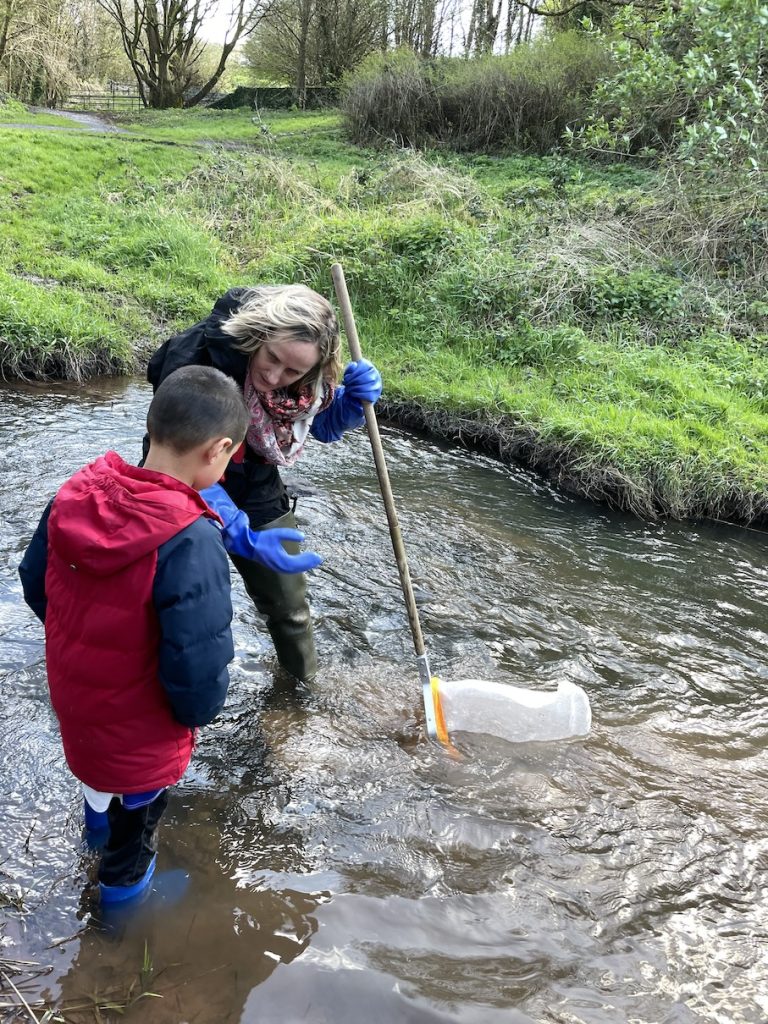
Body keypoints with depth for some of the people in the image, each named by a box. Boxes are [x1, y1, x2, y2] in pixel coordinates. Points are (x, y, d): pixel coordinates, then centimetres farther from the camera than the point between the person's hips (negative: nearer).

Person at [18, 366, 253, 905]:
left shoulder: (76, 495, -14)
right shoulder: (192, 542, -36)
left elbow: (34, 581, 1)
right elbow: (198, 663, -33)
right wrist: (199, 711, -11)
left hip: (71, 691, 6)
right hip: (141, 721, -6)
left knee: (99, 756, 38)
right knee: (141, 804, 25)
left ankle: (99, 810, 68)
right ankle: (124, 879, 52)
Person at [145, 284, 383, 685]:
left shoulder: (307, 379, -19)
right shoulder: (193, 359, -35)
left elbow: (323, 426, 1)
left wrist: (355, 399, -22)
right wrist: (236, 530, -47)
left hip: (257, 497, 4)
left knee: (290, 605, 16)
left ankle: (307, 686, 43)